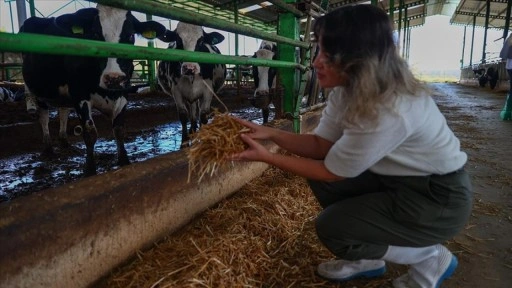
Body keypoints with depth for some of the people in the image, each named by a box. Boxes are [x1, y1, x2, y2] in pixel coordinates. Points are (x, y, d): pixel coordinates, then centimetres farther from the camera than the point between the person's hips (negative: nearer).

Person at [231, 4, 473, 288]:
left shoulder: (389, 111, -34)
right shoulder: (349, 88, -8)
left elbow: (332, 171, -23)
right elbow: (320, 144, -4)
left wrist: (267, 157, -21)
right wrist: (269, 133, -17)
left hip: (440, 196, -8)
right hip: (399, 178, 8)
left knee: (331, 227, -12)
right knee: (320, 182, 0)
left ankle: (431, 259, 6)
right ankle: (366, 260, 17)